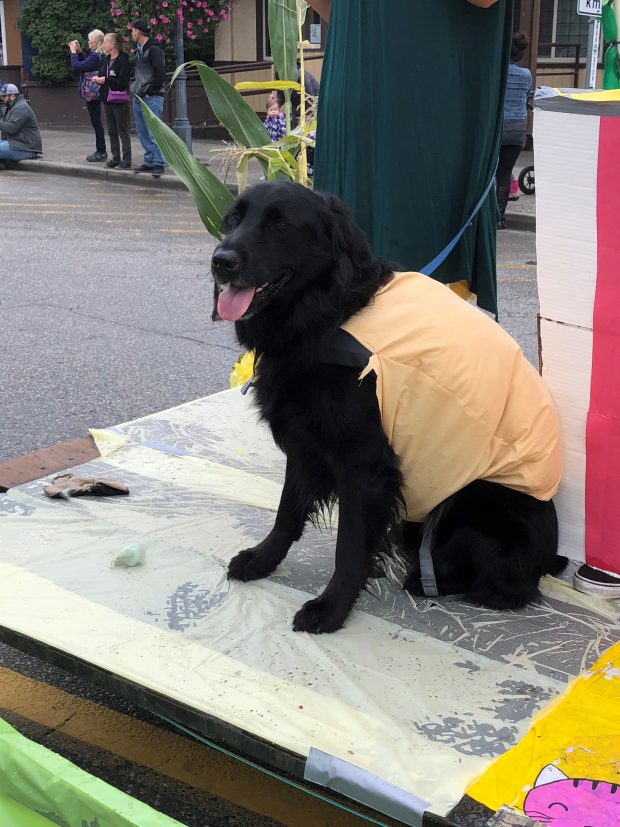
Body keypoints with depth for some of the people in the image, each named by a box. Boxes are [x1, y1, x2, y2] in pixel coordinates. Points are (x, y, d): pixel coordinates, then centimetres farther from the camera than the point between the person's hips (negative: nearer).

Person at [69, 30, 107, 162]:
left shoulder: (95, 57, -20)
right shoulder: (100, 55, 8)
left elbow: (76, 66, -19)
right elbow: (86, 63, 24)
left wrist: (73, 52, -7)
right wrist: (79, 51, 14)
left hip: (91, 92, -9)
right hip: (95, 93, 9)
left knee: (96, 122, -3)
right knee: (96, 122, 13)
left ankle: (101, 152, 2)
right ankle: (100, 151, 19)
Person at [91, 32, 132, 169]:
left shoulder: (123, 59, -12)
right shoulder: (106, 59, 11)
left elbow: (123, 81, -19)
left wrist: (105, 80, -16)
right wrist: (98, 79, -2)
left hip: (119, 100, -8)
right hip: (107, 99, 8)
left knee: (123, 131, -3)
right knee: (111, 131, 12)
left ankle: (126, 160, 1)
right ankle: (115, 158, 19)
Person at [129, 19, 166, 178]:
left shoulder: (154, 50, -10)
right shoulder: (138, 50, 17)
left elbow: (160, 75, -16)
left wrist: (149, 92, -15)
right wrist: (134, 88, 13)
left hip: (151, 98, -9)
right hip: (138, 98, 9)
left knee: (154, 133, -9)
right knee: (143, 133, 11)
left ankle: (158, 163, -5)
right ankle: (149, 162, 17)